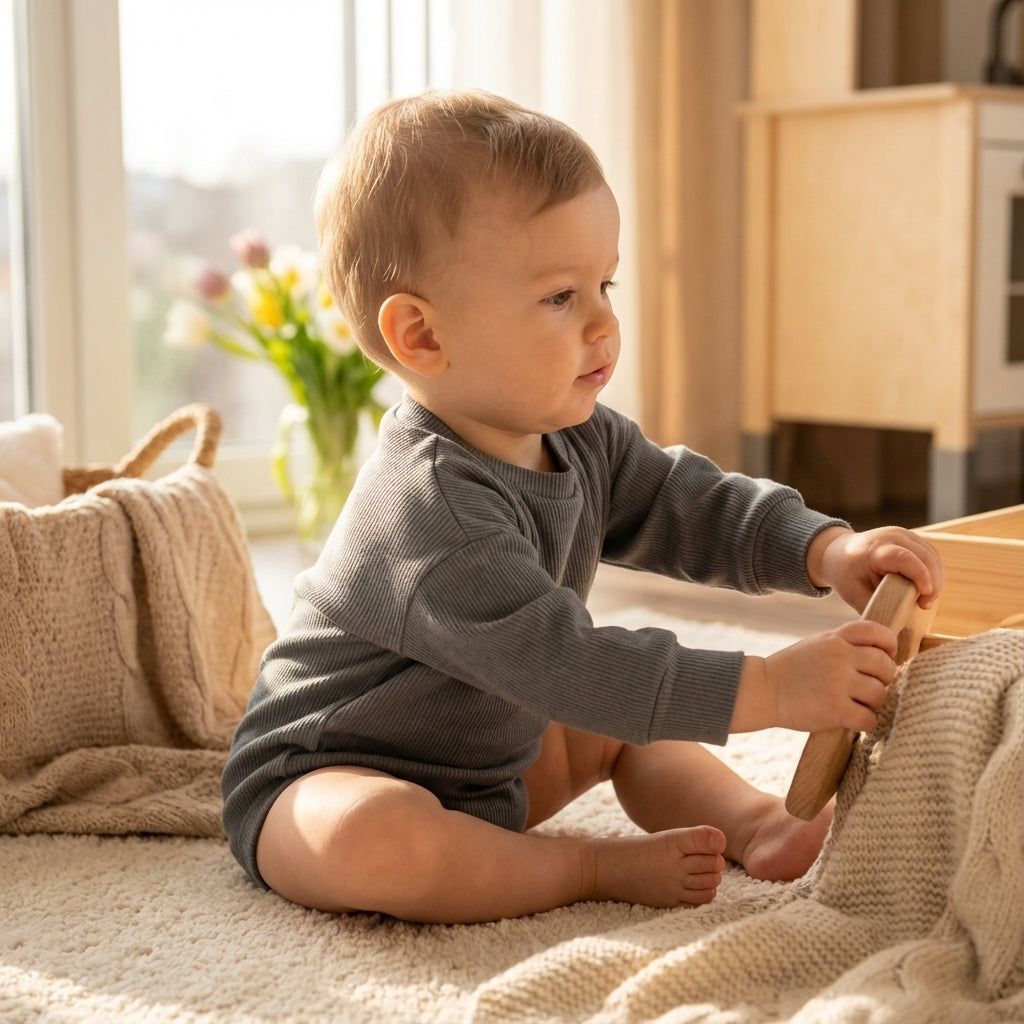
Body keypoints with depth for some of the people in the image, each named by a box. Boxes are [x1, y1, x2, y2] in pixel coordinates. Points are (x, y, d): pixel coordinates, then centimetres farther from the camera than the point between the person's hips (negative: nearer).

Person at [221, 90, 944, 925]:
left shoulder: (579, 440, -4)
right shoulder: (430, 510, -34)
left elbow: (692, 504, 3)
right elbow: (567, 668, -37)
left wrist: (828, 550, -16)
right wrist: (770, 690, -39)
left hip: (482, 760, 9)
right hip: (322, 783, -9)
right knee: (368, 842, -39)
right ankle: (599, 866, -21)